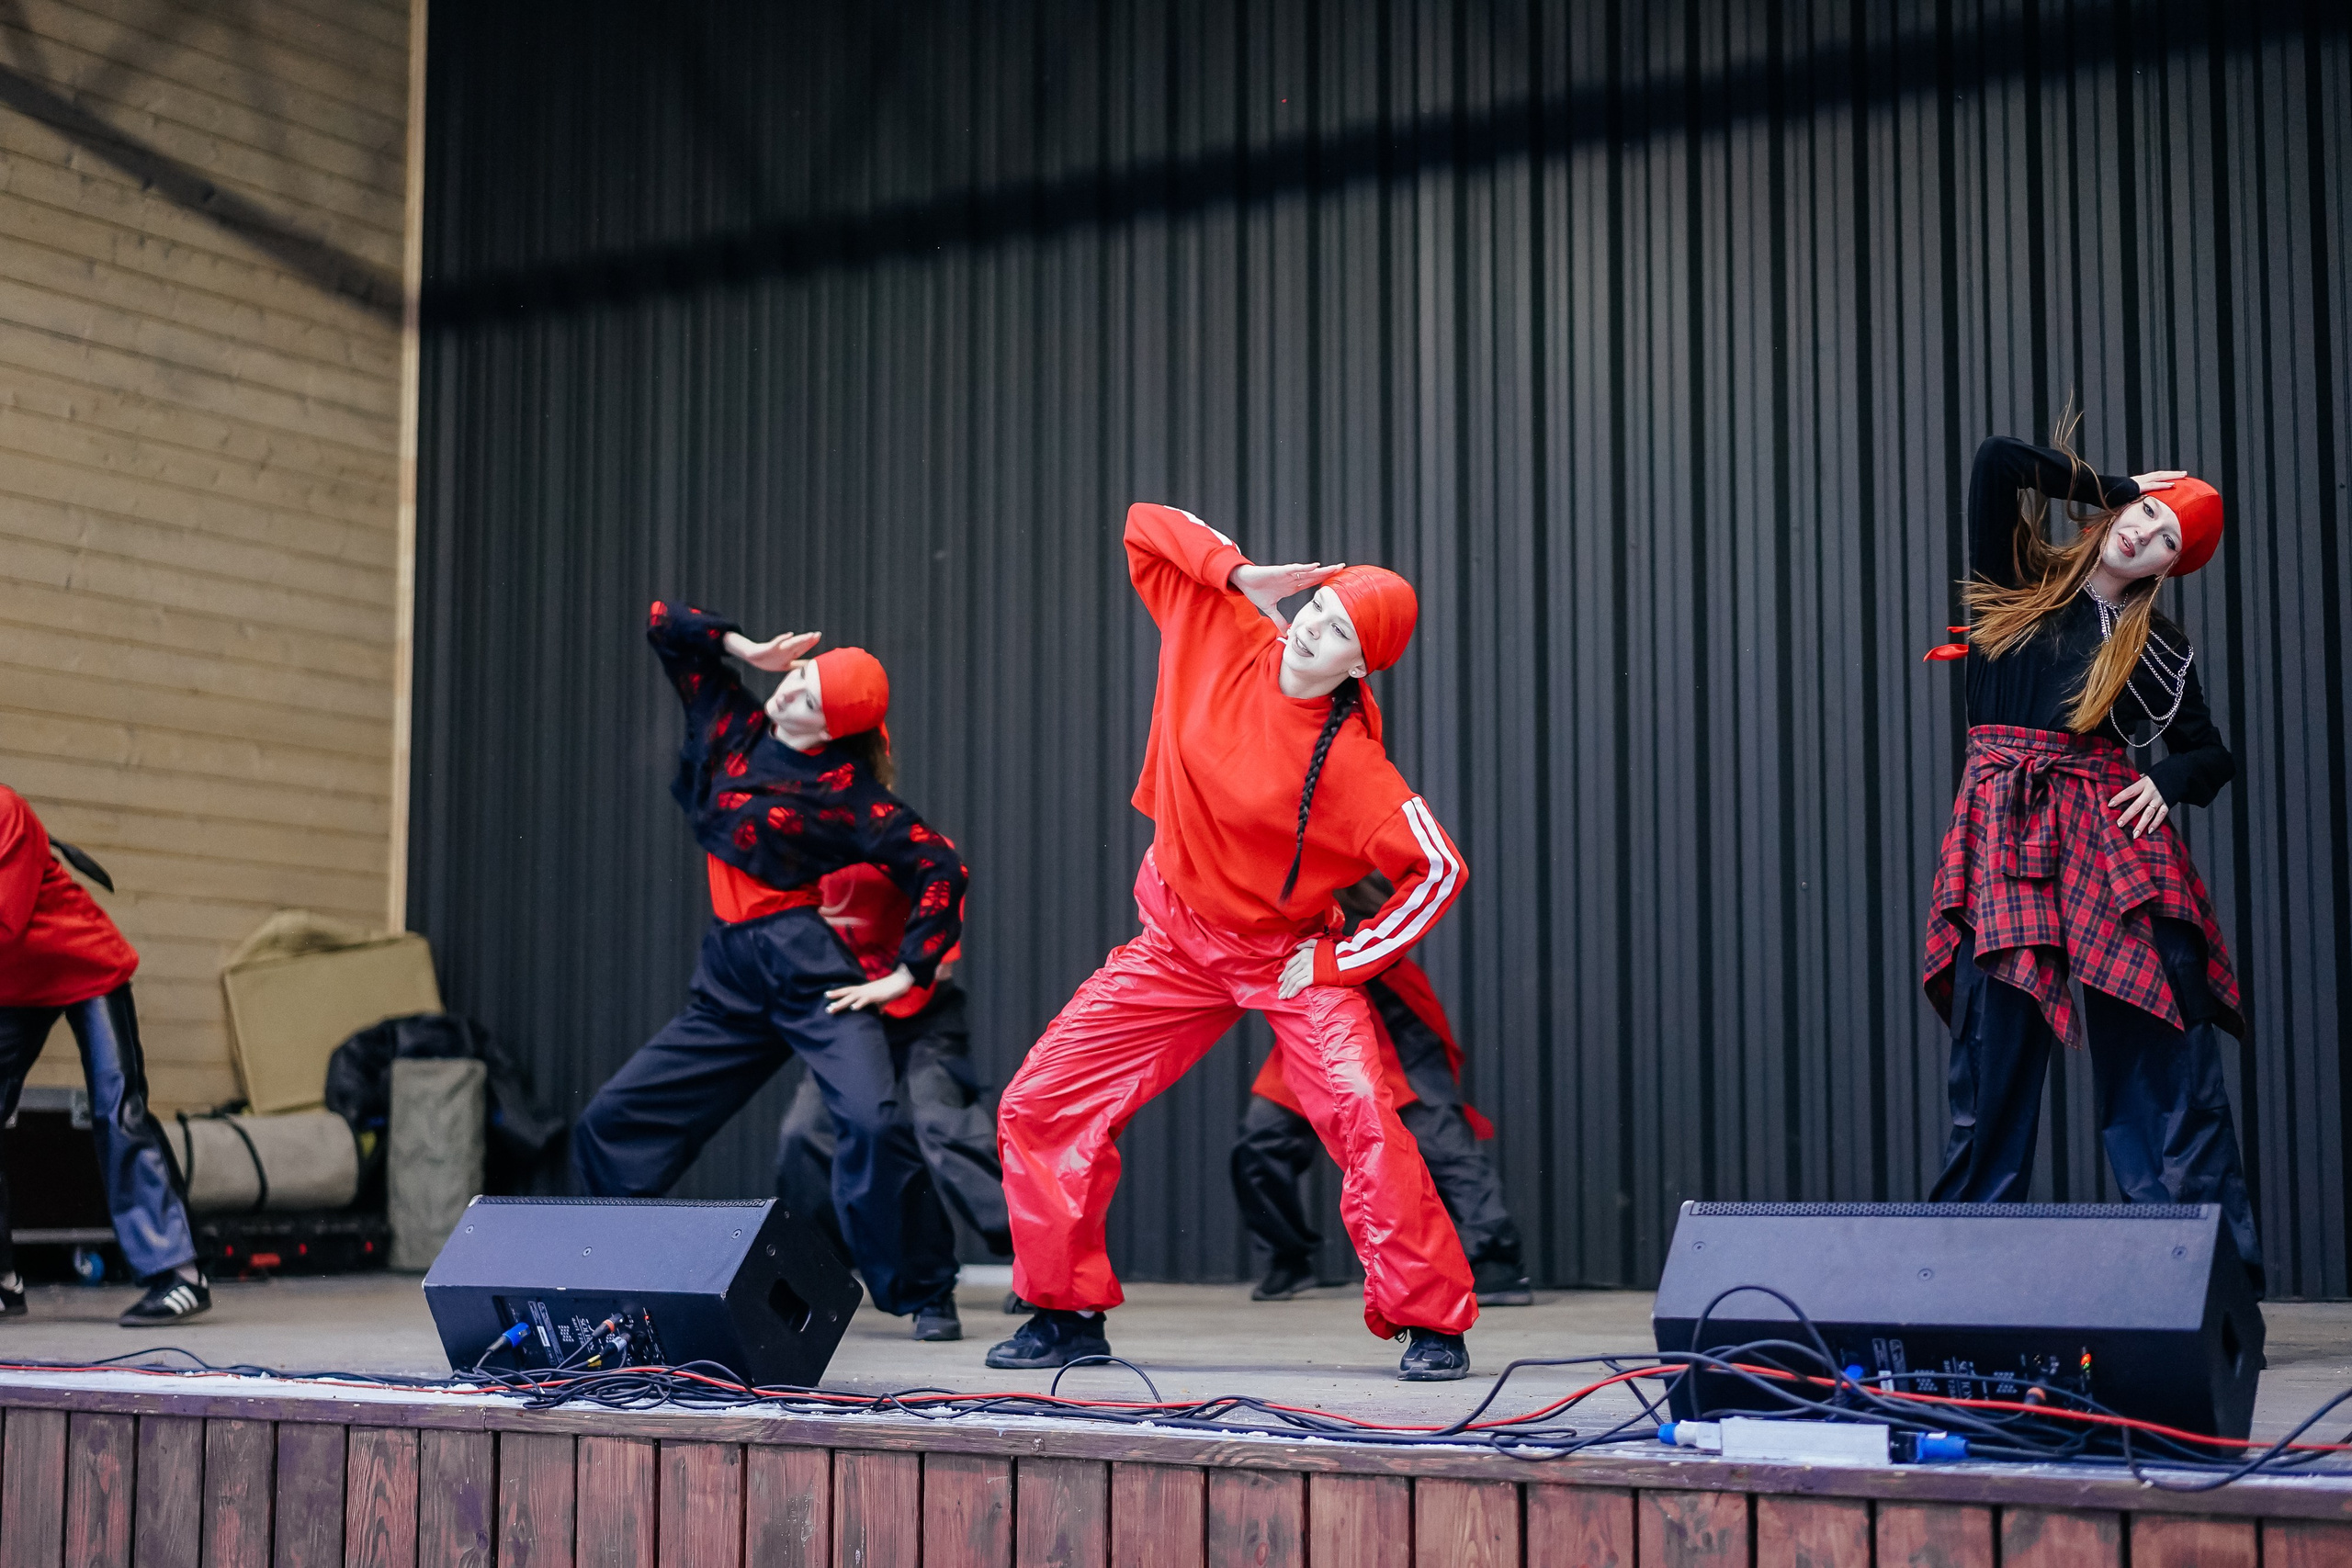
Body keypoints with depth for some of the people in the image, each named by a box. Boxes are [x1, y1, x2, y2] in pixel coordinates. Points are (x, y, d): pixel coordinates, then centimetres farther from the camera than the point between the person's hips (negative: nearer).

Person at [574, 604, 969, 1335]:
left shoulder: (848, 793, -8)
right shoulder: (732, 725, 9)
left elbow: (940, 868, -9)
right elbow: (666, 625, 16)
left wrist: (908, 974, -10)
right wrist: (745, 649, 4)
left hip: (809, 971, -7)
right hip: (728, 982, 7)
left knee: (872, 1121, -23)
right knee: (611, 1124, 5)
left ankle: (925, 1294, -8)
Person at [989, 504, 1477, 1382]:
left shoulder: (1352, 764, -23)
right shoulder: (1225, 639, -11)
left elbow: (1438, 867, -20)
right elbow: (1146, 528, -2)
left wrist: (1344, 961, -18)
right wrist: (1241, 575, -16)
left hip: (1289, 955, -4)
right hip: (1176, 942, 4)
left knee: (1363, 1114, -24)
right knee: (1038, 1106, 0)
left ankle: (1432, 1321, -9)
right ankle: (1068, 1311, 15)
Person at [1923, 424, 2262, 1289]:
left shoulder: (2158, 646, 13)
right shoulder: (2018, 583, 12)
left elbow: (2212, 755, 19)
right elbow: (1998, 461, 3)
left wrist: (2167, 781, -2)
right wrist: (2110, 487, 11)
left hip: (2110, 830, 0)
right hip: (2004, 832, 0)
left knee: (2161, 1048, -5)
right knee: (1992, 1057, -2)